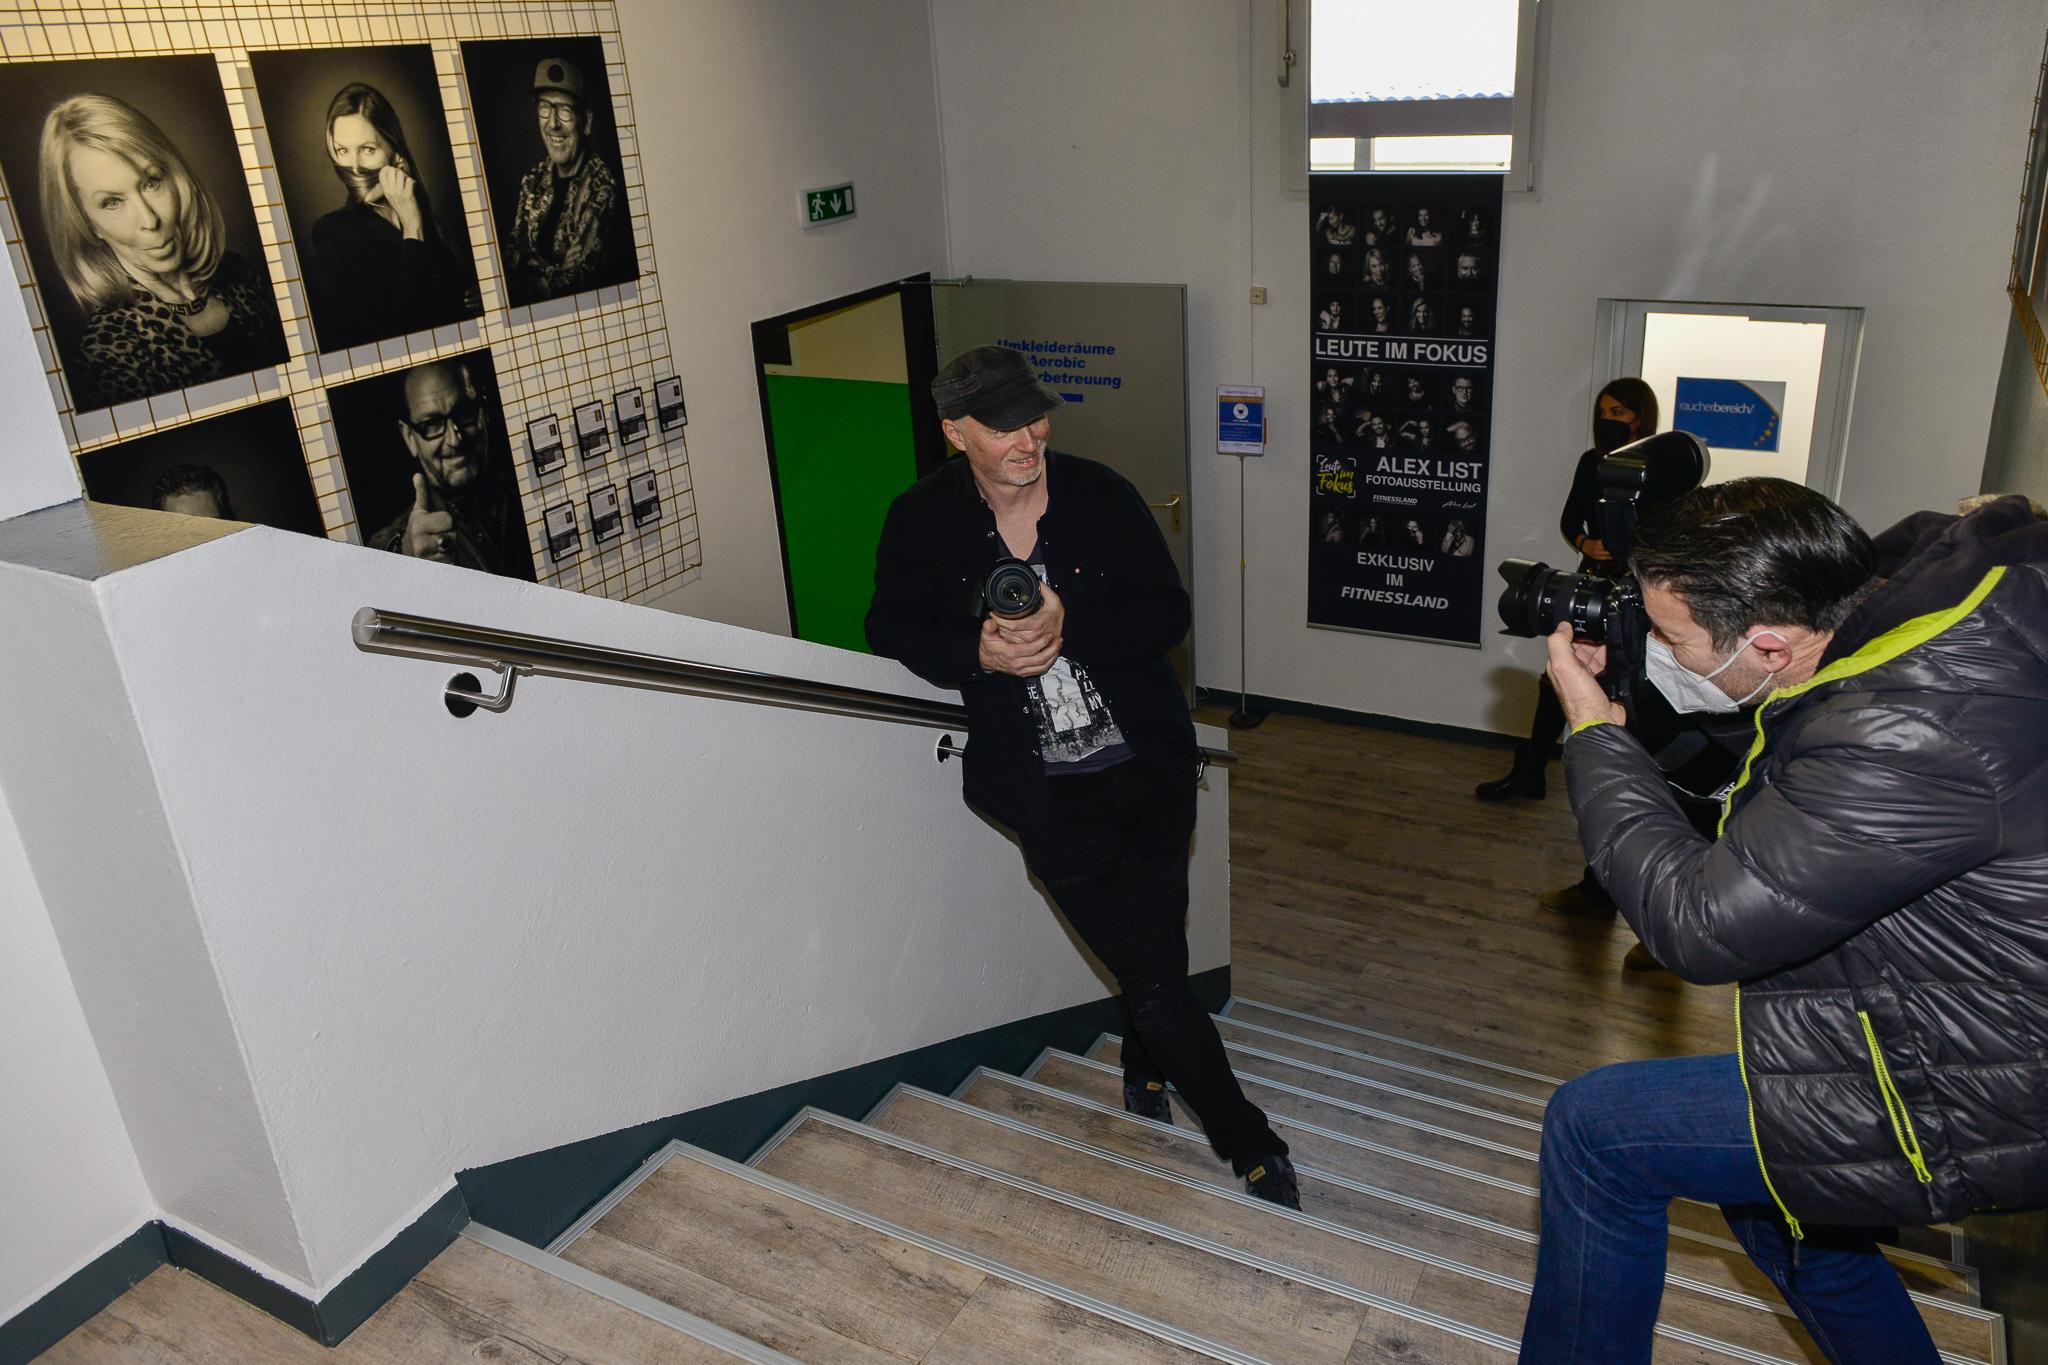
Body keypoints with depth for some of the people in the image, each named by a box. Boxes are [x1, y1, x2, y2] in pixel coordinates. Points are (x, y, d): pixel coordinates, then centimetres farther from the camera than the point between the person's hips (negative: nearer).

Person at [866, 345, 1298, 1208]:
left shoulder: (1100, 495, -4)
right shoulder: (922, 521, -4)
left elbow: (1167, 613, -6)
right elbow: (892, 633, 3)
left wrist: (1069, 624, -24)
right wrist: (978, 654, -17)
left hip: (1149, 769, 2)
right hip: (1049, 796, -2)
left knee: (1157, 944, 16)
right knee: (1152, 973, 0)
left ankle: (1145, 1071, 49)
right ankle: (1252, 1148, 18)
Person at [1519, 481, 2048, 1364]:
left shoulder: (1908, 741, -36)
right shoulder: (1929, 568, -10)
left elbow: (1698, 924, -26)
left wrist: (1594, 732, -16)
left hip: (1968, 1110, -9)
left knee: (1593, 1129, -5)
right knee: (1759, 1184, 27)